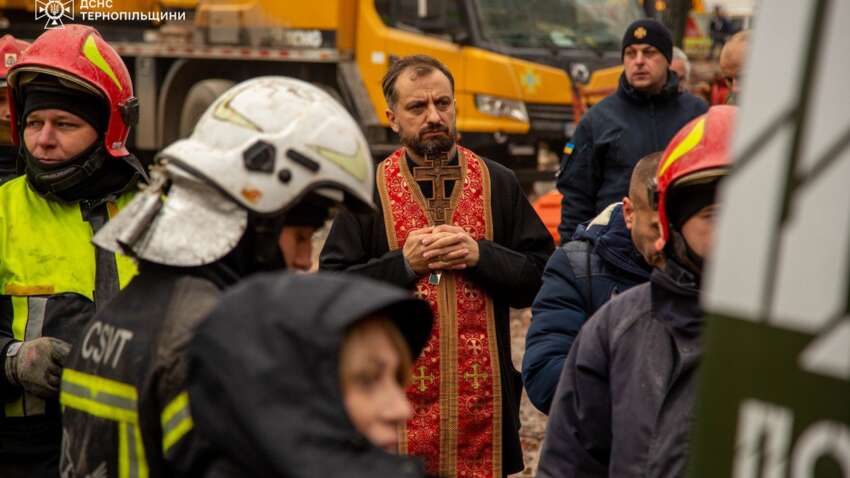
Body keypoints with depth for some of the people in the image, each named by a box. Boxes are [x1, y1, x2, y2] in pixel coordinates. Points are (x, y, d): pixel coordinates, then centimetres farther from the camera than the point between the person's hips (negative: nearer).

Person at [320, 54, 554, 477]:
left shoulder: (498, 183, 8)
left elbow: (542, 275, 3)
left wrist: (480, 255, -12)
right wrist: (403, 263, -13)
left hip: (482, 394, 2)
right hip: (398, 395, -1)